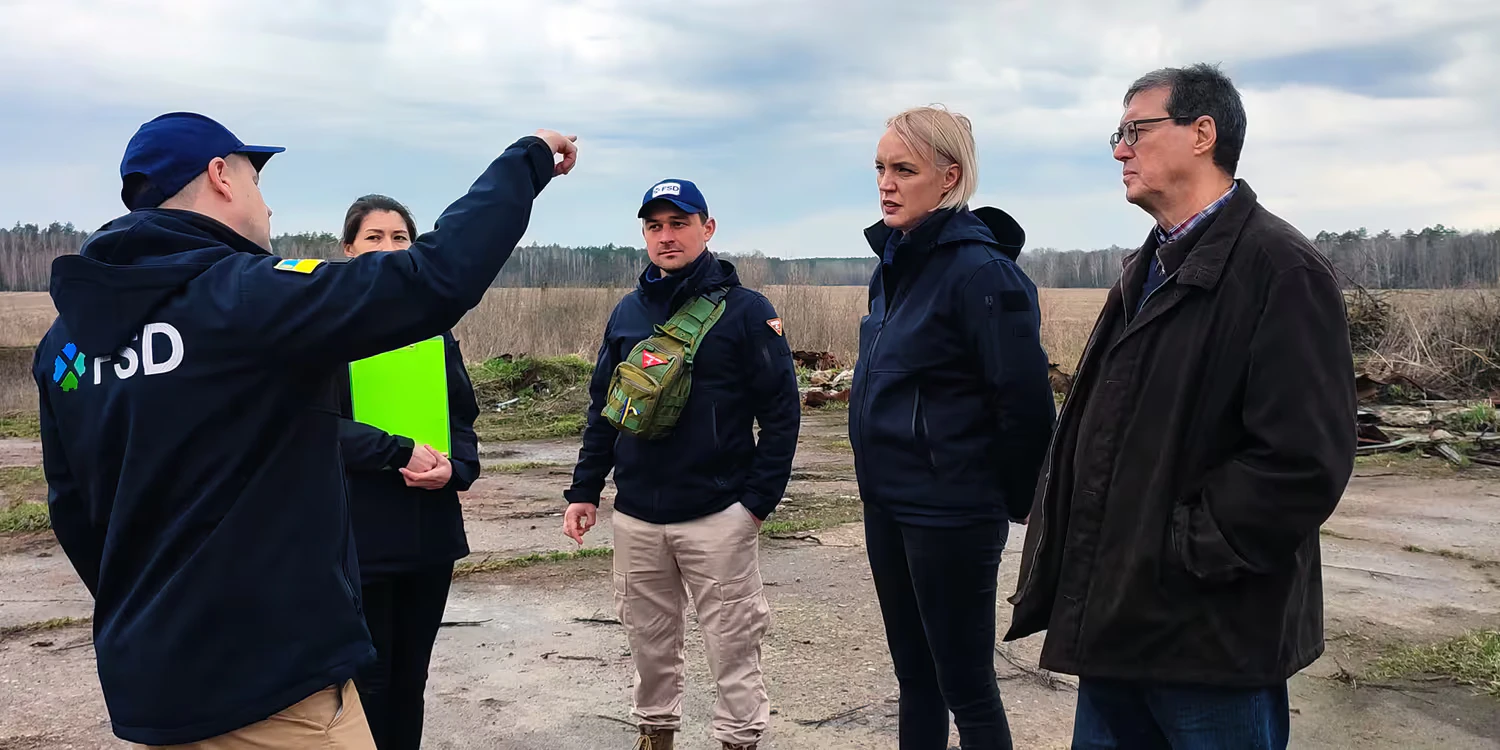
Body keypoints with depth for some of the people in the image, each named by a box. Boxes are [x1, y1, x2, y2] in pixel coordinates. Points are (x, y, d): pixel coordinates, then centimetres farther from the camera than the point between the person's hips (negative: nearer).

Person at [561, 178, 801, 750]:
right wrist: (584, 490, 8)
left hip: (718, 518, -4)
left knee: (731, 646, 4)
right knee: (649, 640, 14)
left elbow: (782, 413, -6)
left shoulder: (745, 310, -5)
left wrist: (759, 498, -10)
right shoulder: (628, 312, 9)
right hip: (636, 516, 4)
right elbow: (603, 409, 13)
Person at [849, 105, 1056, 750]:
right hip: (886, 504, 8)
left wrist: (1008, 501, -8)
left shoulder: (980, 270, -18)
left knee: (965, 686, 5)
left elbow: (1026, 405, -19)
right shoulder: (894, 264, 8)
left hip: (950, 517, -8)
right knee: (913, 675, 19)